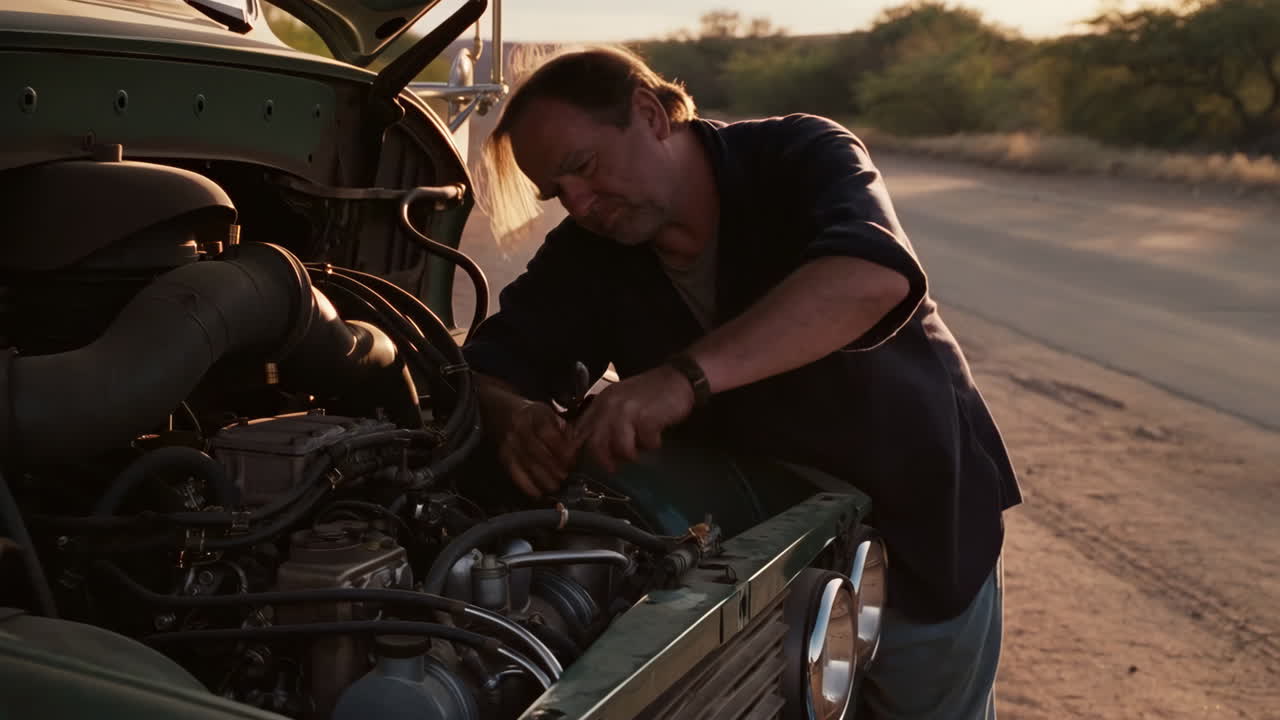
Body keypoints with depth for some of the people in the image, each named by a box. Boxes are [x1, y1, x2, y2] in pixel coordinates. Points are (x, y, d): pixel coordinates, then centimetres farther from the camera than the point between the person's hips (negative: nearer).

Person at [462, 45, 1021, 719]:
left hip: (918, 532, -3)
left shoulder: (799, 157, -21)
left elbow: (873, 275, -40)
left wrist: (687, 376, -50)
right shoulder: (587, 257, -6)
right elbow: (487, 364, -5)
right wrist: (514, 416, -30)